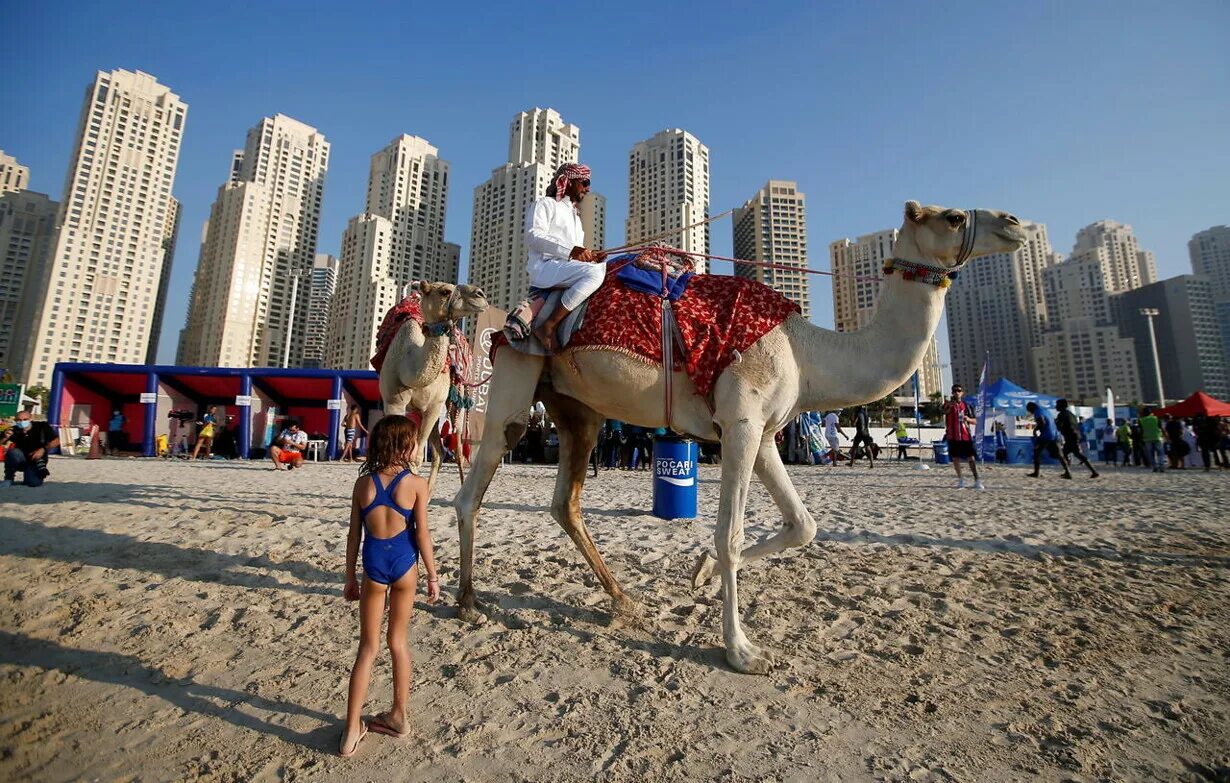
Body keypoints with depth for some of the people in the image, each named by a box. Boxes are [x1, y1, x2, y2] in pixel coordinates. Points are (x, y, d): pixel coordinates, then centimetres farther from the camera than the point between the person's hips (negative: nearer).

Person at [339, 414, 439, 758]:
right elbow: (422, 534, -8)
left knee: (368, 646, 13)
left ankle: (352, 731, 15)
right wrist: (433, 576, 1)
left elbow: (354, 534, 2)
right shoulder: (416, 483, -10)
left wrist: (350, 577, 12)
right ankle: (398, 716, 30)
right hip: (404, 561, -1)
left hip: (373, 564, 1)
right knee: (398, 640, 17)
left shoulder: (363, 482, -2)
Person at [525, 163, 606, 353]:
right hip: (545, 267, -8)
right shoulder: (545, 204, 8)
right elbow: (532, 236, -11)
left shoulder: (575, 216, 33)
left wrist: (590, 255, 7)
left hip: (570, 270, 8)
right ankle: (548, 327, -32)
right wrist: (570, 250, -21)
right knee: (595, 272, -31)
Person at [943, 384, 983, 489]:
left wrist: (968, 419, -13)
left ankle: (977, 481, 5)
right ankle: (961, 480, 19)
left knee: (971, 458, -1)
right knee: (955, 459, 6)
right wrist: (949, 405, -46)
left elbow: (975, 421, 10)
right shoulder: (948, 404, 1)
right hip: (953, 437, -1)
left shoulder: (966, 405, 7)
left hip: (965, 436, 1)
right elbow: (944, 411, -25)